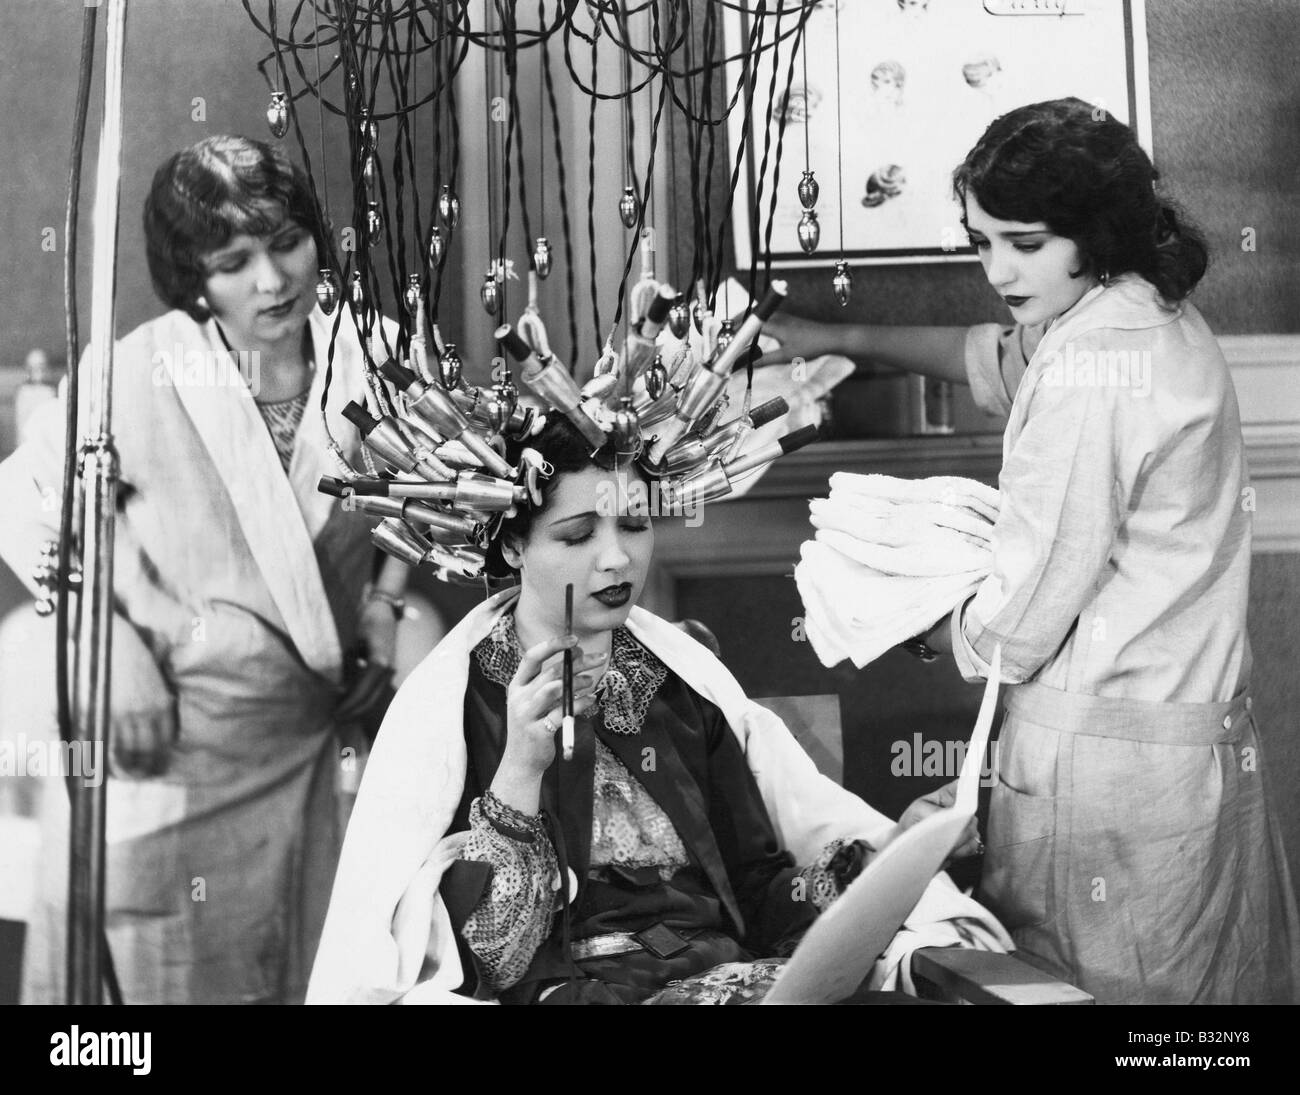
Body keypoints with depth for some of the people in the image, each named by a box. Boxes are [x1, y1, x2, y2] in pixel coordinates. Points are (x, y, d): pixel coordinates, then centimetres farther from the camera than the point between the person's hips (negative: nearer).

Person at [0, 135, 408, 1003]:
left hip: (320, 741, 4)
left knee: (314, 973, 17)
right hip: (171, 746, -4)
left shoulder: (371, 359, -5)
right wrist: (118, 658, -15)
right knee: (161, 971, 11)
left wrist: (385, 607, -1)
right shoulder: (134, 378, -17)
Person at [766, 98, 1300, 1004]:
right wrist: (845, 339, 29)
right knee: (1207, 978, 18)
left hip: (1104, 755, -10)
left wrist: (922, 626, 2)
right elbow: (999, 359, 28)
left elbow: (1016, 628, -18)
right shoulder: (1157, 318, 8)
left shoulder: (1090, 369, -21)